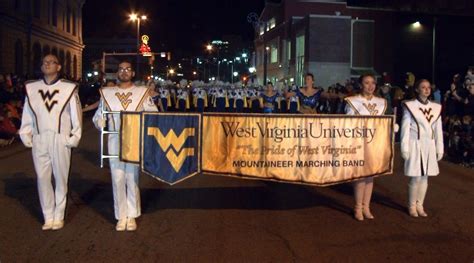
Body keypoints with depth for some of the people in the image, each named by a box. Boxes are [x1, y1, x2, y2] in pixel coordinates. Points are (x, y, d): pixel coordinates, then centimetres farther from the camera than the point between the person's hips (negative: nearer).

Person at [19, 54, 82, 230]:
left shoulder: (69, 88, 0)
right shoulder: (31, 88, 9)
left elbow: (76, 115, 1)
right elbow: (27, 115, 12)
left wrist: (74, 138, -3)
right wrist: (26, 136, 6)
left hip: (61, 140, -2)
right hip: (39, 141, 3)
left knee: (61, 179, 4)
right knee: (42, 178, 4)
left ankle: (59, 216, 16)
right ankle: (48, 217, 14)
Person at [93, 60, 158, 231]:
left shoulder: (142, 92, 5)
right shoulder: (107, 93, 8)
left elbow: (154, 115, 3)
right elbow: (99, 116, 11)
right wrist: (100, 122, -9)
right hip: (115, 140, 1)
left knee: (132, 179, 3)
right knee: (118, 179, 3)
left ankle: (132, 216, 14)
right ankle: (121, 216, 13)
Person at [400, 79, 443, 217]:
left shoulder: (436, 107, 7)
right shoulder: (409, 106, -5)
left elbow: (438, 130, 10)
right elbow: (405, 129, -6)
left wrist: (440, 149, 9)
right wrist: (405, 149, -9)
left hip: (429, 146, 4)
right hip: (415, 145, -4)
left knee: (424, 177, 8)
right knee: (415, 178, -3)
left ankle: (420, 205, 21)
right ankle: (412, 206, 13)